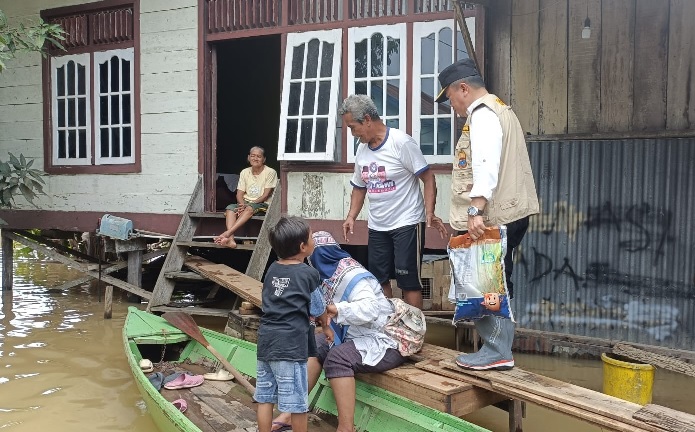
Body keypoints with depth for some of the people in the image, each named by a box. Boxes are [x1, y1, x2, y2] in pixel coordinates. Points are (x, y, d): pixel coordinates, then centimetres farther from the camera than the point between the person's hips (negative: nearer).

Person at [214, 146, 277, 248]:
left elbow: (265, 195, -10)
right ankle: (230, 239, -43)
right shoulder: (244, 172, 10)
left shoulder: (270, 172, -5)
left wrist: (247, 205, -18)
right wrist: (243, 204, -18)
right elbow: (239, 194, 5)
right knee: (230, 208, -25)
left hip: (262, 204, -5)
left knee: (249, 208, -37)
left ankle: (227, 233, -45)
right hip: (246, 203, 5)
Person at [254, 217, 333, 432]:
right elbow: (318, 309, 1)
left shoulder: (272, 269, 9)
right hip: (290, 344, -6)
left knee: (265, 397, 14)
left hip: (266, 340, 7)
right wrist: (326, 326, 24)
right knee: (296, 401, 6)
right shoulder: (309, 274, -8)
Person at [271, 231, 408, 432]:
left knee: (337, 357, -29)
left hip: (384, 343, -9)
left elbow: (370, 309, -33)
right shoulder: (332, 273, 7)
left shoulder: (352, 276, -20)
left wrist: (336, 309, -33)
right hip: (358, 335, 9)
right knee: (316, 345, -3)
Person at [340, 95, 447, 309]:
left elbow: (428, 178, -13)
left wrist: (429, 213, -22)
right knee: (378, 278, 14)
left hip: (407, 224, -7)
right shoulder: (362, 149, 8)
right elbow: (359, 187, 16)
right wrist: (351, 217, 3)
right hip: (377, 227, 7)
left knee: (408, 281, -2)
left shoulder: (401, 142, -13)